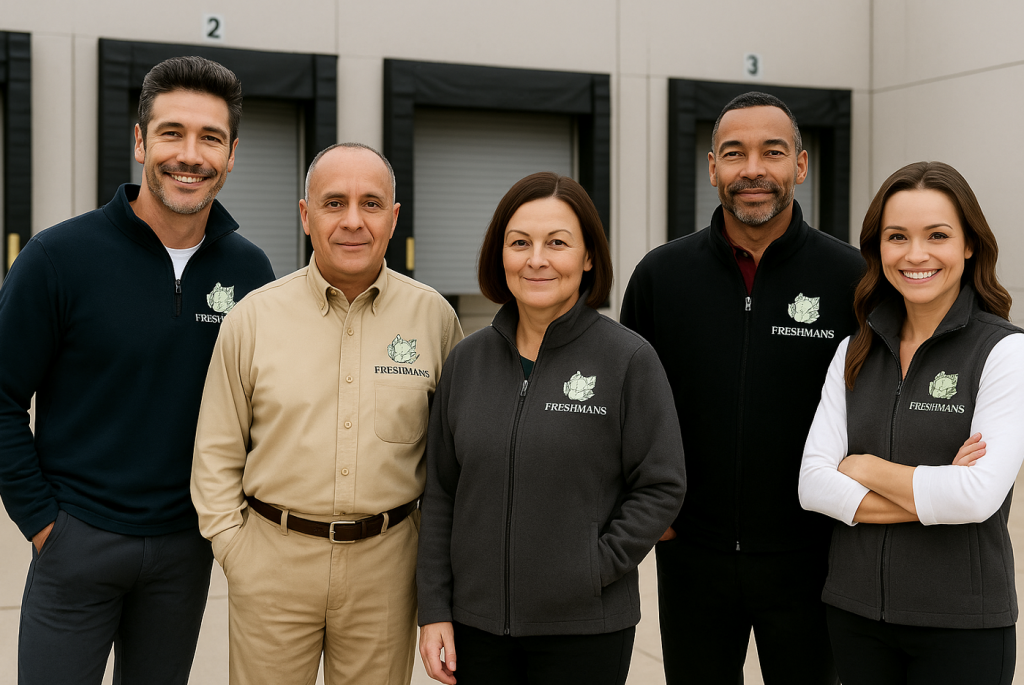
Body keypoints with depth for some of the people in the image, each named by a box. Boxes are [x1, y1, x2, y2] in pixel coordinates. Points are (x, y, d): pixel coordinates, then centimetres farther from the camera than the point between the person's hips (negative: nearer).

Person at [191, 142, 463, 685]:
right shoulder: (254, 318, -2)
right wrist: (233, 549, -1)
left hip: (385, 562, 1)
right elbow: (217, 452, 4)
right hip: (273, 559, 0)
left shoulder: (433, 316, -1)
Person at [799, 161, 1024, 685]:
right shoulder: (854, 353, 5)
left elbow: (980, 495, -20)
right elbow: (812, 484, -4)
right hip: (855, 609, 4)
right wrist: (932, 497, -15)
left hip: (962, 623, -4)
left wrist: (865, 468, -8)